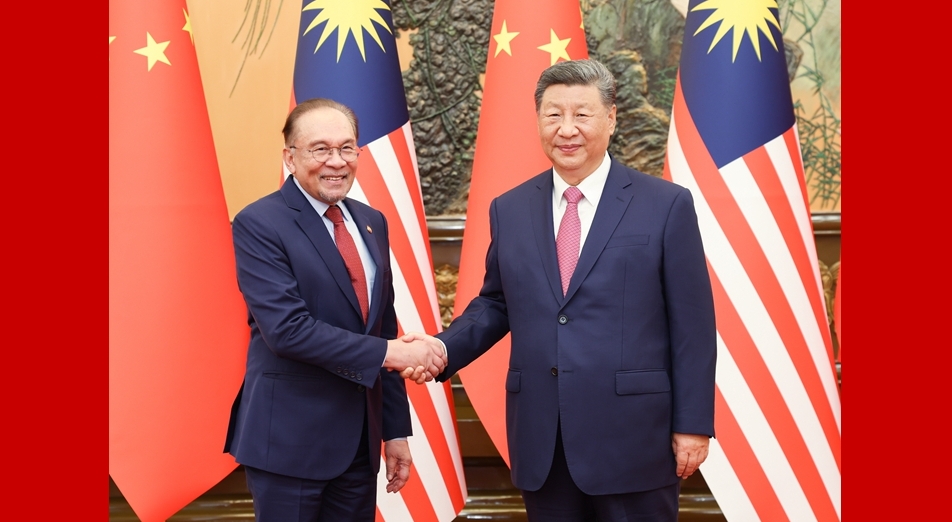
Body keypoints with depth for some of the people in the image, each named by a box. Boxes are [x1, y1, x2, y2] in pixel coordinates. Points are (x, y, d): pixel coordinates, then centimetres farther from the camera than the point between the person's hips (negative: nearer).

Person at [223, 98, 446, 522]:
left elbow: (384, 328, 12)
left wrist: (396, 428, 12)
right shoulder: (259, 224, -11)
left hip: (361, 438, 6)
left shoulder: (371, 223, 10)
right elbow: (288, 328, -21)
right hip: (290, 439, -6)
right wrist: (389, 353, -19)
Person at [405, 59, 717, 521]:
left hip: (632, 438, -3)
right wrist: (444, 348, -2)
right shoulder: (509, 210, 7)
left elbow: (692, 324, -3)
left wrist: (693, 424, -5)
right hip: (541, 443, 3)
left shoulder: (666, 205, -3)